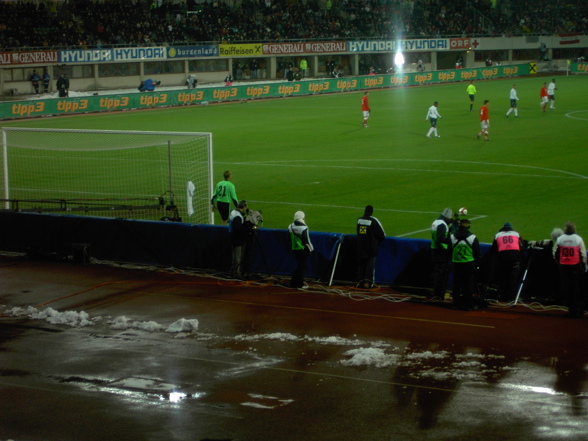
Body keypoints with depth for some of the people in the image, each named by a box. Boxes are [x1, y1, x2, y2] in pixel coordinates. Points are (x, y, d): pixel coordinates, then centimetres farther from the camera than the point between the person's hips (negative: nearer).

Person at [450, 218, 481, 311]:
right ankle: (469, 305, 5)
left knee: (456, 285, 9)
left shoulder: (452, 237, 1)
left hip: (456, 264, 3)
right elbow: (477, 253, -1)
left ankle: (456, 304, 11)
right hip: (469, 264, -3)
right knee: (469, 285, 3)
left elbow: (449, 251, 9)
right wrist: (477, 264, 10)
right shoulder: (472, 238, -7)